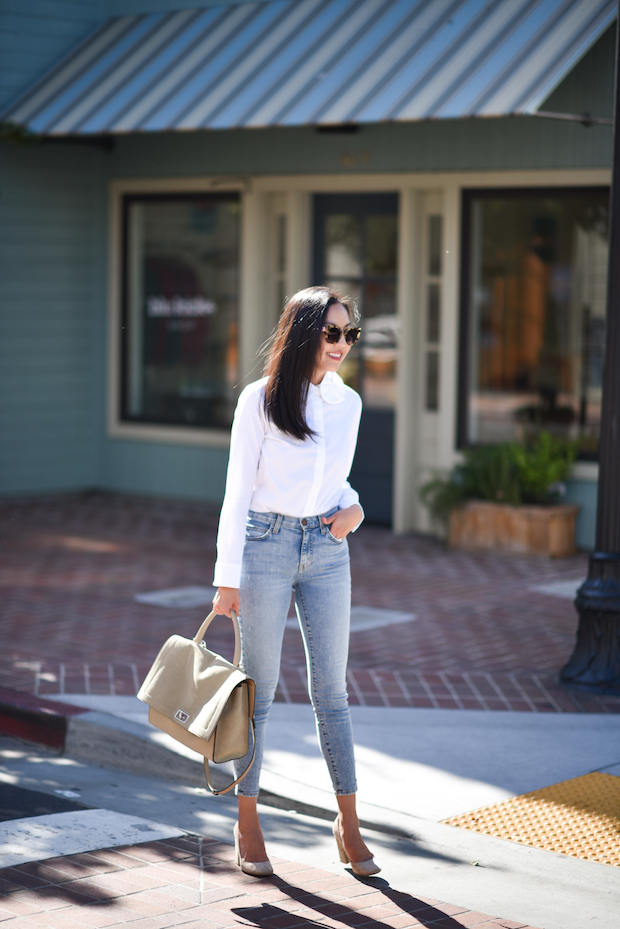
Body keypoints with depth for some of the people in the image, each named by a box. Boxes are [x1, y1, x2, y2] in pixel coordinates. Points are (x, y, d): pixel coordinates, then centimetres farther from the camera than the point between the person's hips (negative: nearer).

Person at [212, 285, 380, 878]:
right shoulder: (261, 399, -5)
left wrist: (353, 508, -3)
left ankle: (348, 824, 13)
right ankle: (247, 821, 16)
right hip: (266, 545, -4)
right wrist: (228, 576, -8)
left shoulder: (348, 402, 8)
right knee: (259, 686, 3)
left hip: (327, 549, 4)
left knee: (331, 688, 6)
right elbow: (238, 490, -5)